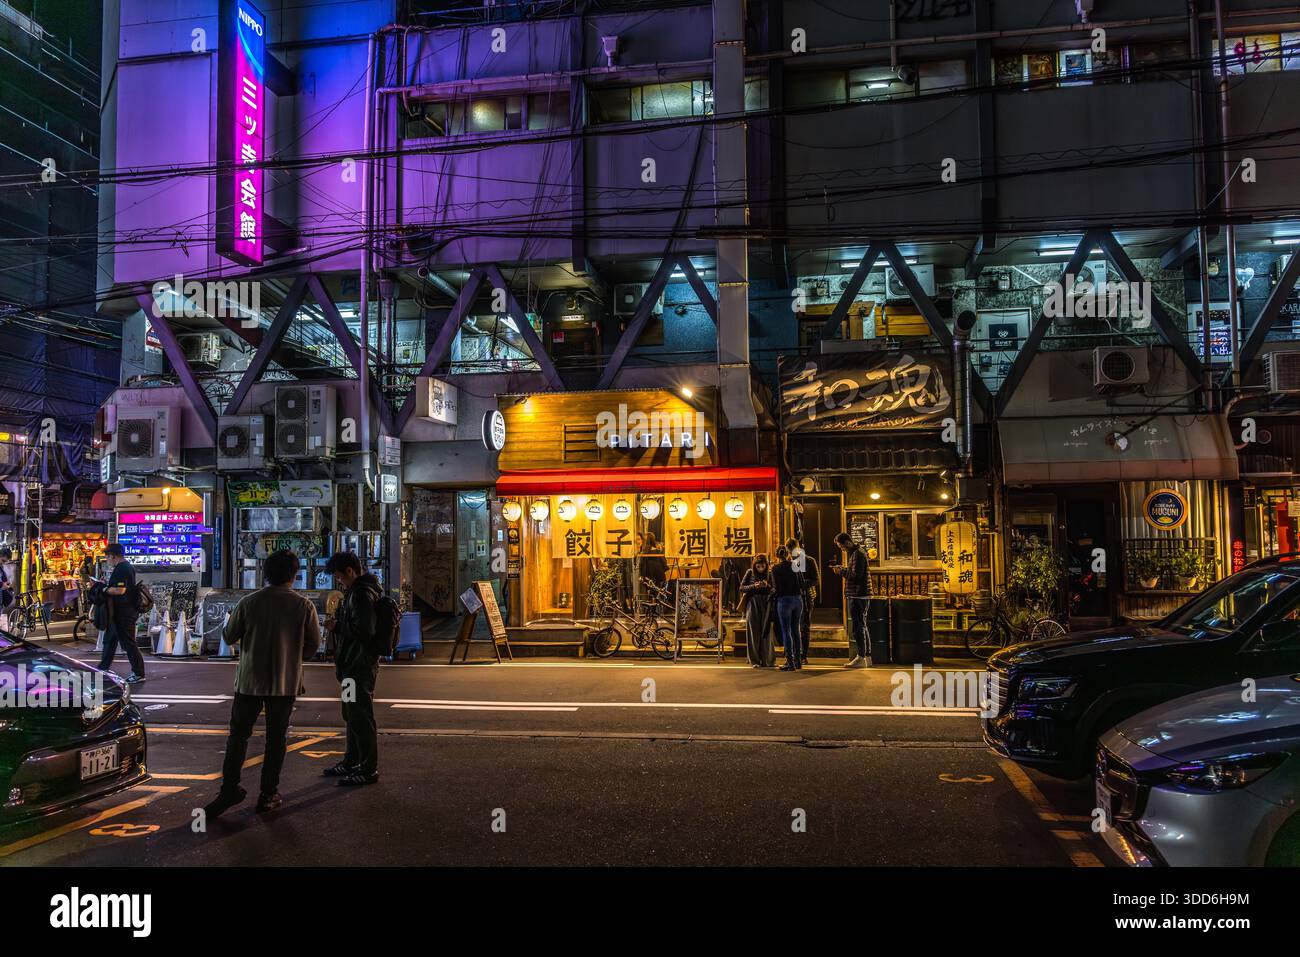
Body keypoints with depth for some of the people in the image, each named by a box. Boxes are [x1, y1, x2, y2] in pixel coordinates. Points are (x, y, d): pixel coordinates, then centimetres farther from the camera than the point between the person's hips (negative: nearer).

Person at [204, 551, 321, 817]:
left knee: (238, 735, 11)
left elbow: (229, 637, 0)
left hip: (250, 680, 0)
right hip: (286, 682, 0)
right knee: (276, 739, 10)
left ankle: (229, 789, 7)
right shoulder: (304, 606, -10)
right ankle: (268, 794, 13)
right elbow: (314, 644, -5)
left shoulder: (249, 602, -7)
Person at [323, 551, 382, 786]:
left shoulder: (362, 594, -18)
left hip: (360, 667, -11)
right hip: (352, 666, 11)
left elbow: (363, 631, -25)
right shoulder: (355, 592, 15)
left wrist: (336, 626, -14)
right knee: (352, 716, 20)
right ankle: (351, 762, 33)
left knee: (361, 718, -4)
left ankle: (369, 770, 4)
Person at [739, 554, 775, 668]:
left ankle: (768, 660, 8)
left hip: (766, 606, 1)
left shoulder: (769, 574, 5)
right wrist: (754, 586, -14)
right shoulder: (750, 573, 3)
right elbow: (742, 587, 1)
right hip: (753, 605, -1)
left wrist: (768, 586, -16)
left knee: (766, 632, 1)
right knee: (754, 633, -2)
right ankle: (755, 661, 3)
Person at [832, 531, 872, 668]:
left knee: (858, 626, -7)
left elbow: (856, 575, -22)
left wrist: (841, 571, -11)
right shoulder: (854, 553, 18)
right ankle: (866, 656, 21)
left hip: (858, 596, -11)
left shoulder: (858, 554, -15)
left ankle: (861, 658, -4)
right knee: (861, 626, 15)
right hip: (860, 595, 11)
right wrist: (842, 569, 8)